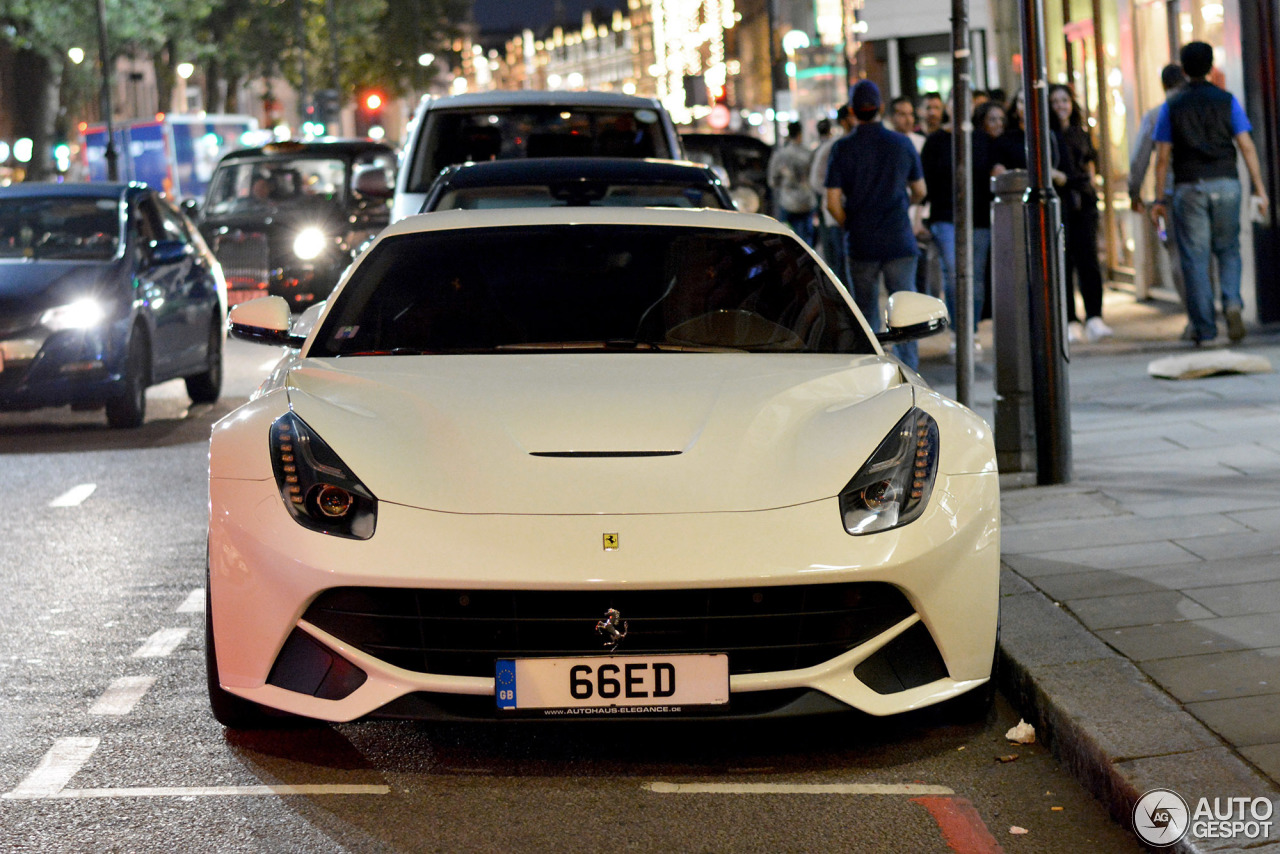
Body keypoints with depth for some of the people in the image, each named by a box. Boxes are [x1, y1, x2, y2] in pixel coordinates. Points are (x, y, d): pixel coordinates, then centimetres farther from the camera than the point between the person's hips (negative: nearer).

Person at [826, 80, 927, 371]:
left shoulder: (843, 148, -5)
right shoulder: (902, 144, 1)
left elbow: (833, 202, -8)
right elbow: (919, 191, 12)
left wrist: (850, 225, 10)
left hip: (861, 245, -1)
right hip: (900, 242, 1)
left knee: (867, 314, 9)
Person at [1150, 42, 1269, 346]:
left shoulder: (1171, 107, 2)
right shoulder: (1227, 101, 4)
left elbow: (1163, 157, 0)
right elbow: (1246, 147, -1)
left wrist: (1160, 198, 3)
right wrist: (1259, 189, 0)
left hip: (1189, 188, -1)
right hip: (1225, 185, 1)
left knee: (1194, 258, 2)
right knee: (1228, 249, 14)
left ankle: (1204, 329, 0)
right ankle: (1232, 303, -12)